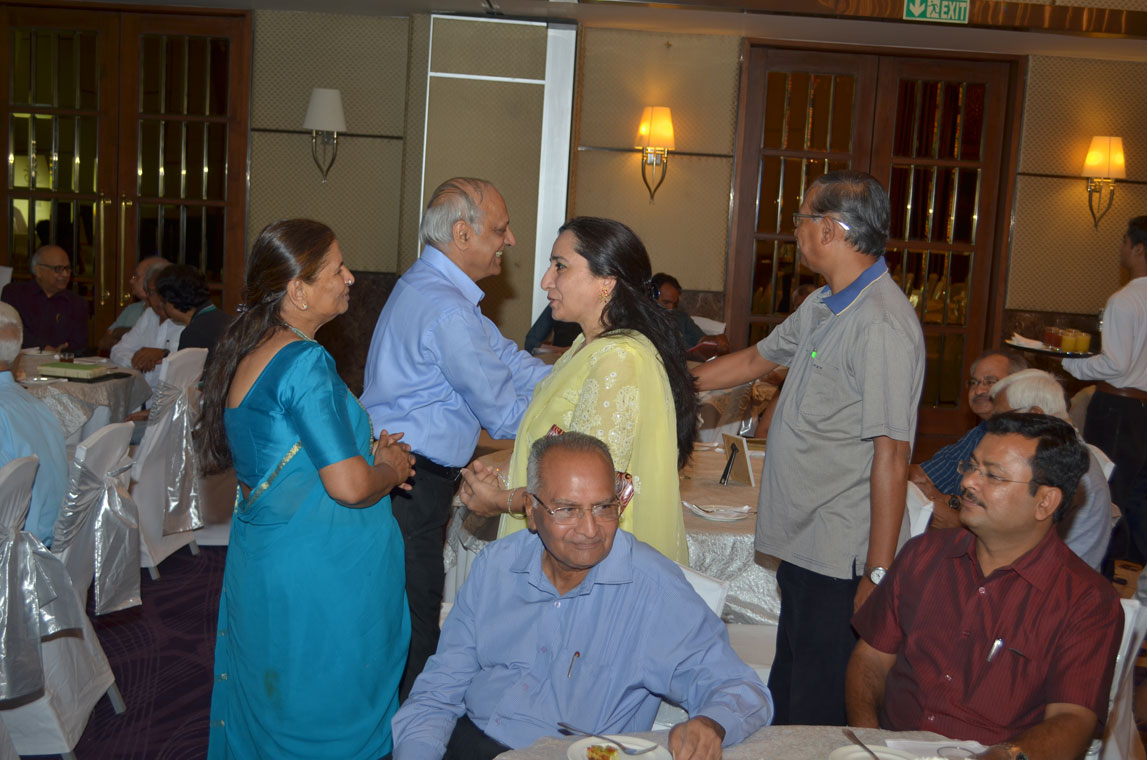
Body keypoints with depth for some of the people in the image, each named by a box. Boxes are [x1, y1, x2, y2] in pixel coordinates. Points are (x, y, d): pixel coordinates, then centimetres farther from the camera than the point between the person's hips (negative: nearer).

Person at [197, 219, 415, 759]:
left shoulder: (248, 352, 9)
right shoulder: (305, 363, -21)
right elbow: (350, 486, -25)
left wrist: (366, 455, 10)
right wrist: (389, 469, -4)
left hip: (261, 562, 9)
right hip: (318, 576, -9)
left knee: (268, 713, 20)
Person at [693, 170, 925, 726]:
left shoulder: (882, 325, -20)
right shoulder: (822, 307, 12)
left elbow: (890, 456, -22)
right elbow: (758, 359, 27)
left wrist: (877, 575, -22)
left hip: (840, 562, -9)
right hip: (801, 548, 9)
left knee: (816, 718, 2)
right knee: (782, 699, 20)